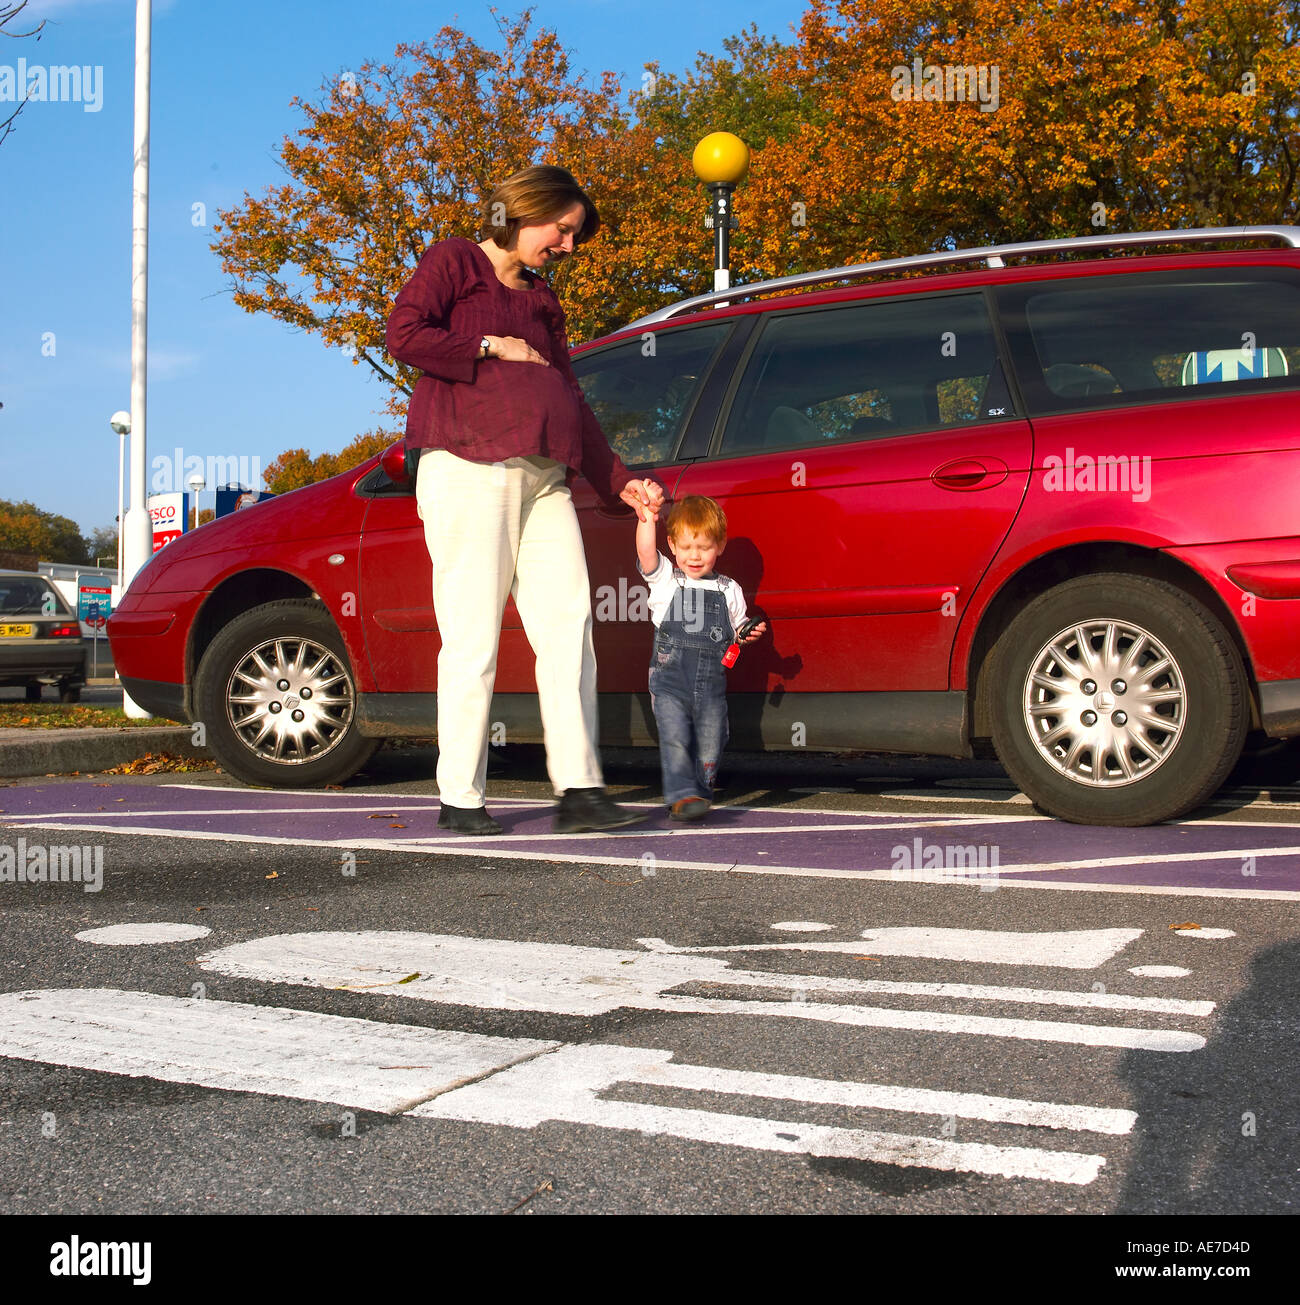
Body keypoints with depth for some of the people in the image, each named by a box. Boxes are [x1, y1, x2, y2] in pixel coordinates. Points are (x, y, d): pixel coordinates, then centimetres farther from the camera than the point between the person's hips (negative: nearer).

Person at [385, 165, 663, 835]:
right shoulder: (453, 262, 8)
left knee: (570, 627, -4)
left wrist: (620, 481, 17)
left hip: (544, 480, 7)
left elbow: (571, 401, 24)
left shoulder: (542, 301, 27)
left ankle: (579, 790, -3)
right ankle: (460, 799, 2)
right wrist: (493, 347, -3)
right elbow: (404, 334, -8)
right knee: (474, 640, -7)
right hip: (468, 472, -7)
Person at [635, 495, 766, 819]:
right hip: (669, 679, -2)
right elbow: (646, 551, -11)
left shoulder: (729, 590, 14)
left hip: (711, 684, 2)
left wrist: (749, 634, 0)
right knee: (674, 737, -18)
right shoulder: (664, 579, 7)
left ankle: (700, 793, 19)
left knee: (708, 747, 2)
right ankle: (681, 795, -18)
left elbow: (736, 634, 21)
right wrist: (647, 516, -21)